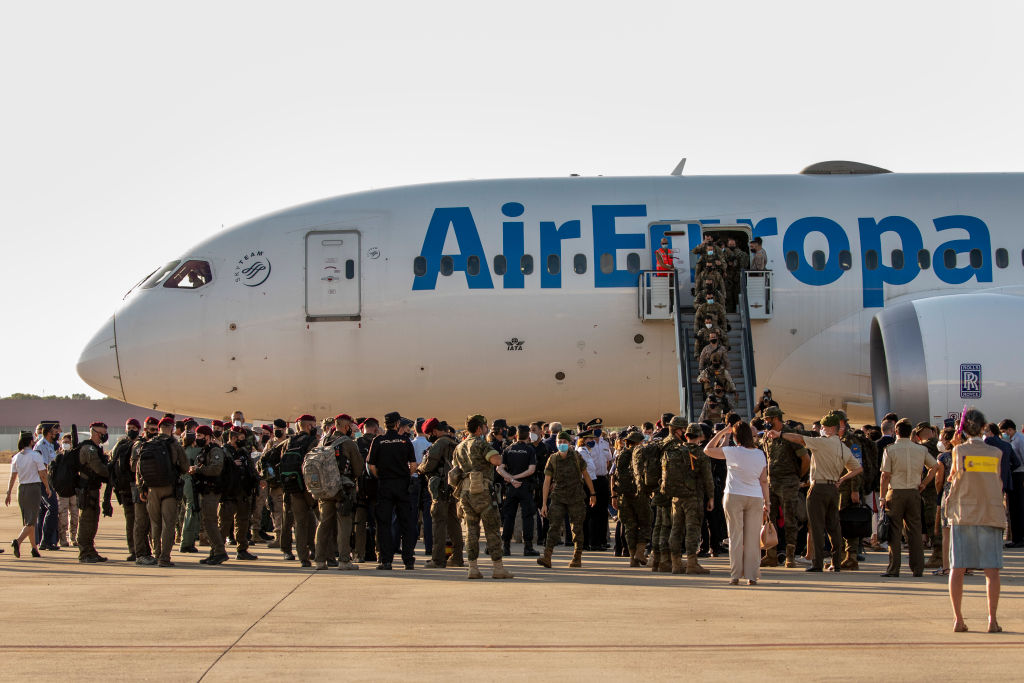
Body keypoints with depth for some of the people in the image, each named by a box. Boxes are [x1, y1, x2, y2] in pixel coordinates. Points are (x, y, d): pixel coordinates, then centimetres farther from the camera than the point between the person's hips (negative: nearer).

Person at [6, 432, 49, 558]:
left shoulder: (16, 457, 5)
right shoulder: (36, 455, -8)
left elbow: (13, 477, 3)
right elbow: (43, 475, -8)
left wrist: (8, 493, 6)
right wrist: (47, 488, 6)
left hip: (22, 489, 5)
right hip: (34, 487, -5)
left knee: (28, 520, 14)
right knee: (31, 521, -6)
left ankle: (35, 548, 17)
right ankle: (18, 541, -28)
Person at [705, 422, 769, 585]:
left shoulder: (733, 452, -6)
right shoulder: (760, 454, 3)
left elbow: (707, 450, 3)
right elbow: (764, 480, 5)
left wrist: (722, 432, 7)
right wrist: (766, 503, 11)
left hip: (734, 497, -2)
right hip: (755, 498, 2)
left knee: (735, 536, 3)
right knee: (753, 538, 5)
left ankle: (735, 575, 3)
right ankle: (752, 576, 4)